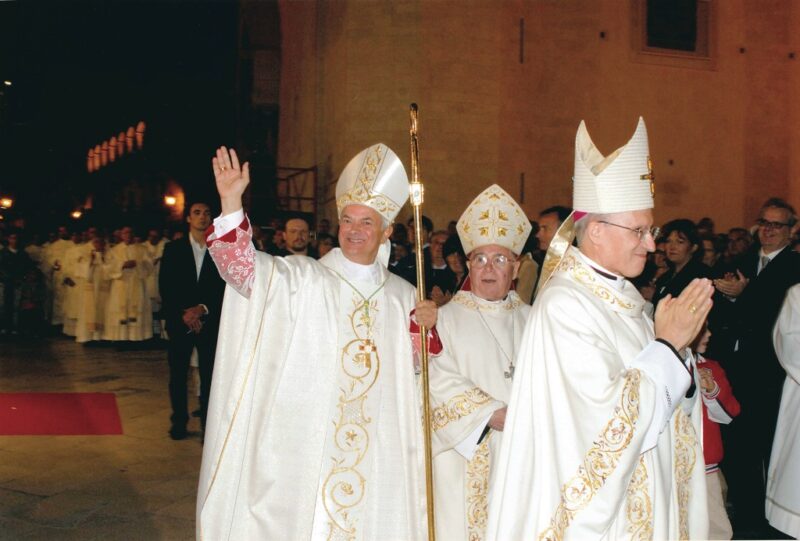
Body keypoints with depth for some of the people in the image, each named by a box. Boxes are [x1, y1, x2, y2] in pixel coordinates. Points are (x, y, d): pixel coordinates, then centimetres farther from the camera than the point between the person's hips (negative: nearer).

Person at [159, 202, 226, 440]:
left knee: (209, 374, -3)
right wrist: (183, 314, -9)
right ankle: (179, 421, 18)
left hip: (210, 321, -1)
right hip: (179, 321, 1)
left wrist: (203, 309, -11)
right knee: (178, 374, 5)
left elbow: (225, 288, 1)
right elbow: (165, 287, 2)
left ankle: (209, 425, 4)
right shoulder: (173, 249, 6)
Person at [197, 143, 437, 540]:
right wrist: (231, 200, -30)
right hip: (302, 450, -3)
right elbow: (242, 266, -16)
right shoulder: (301, 279, -1)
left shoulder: (403, 296, 10)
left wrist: (425, 329, -5)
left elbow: (415, 370, 15)